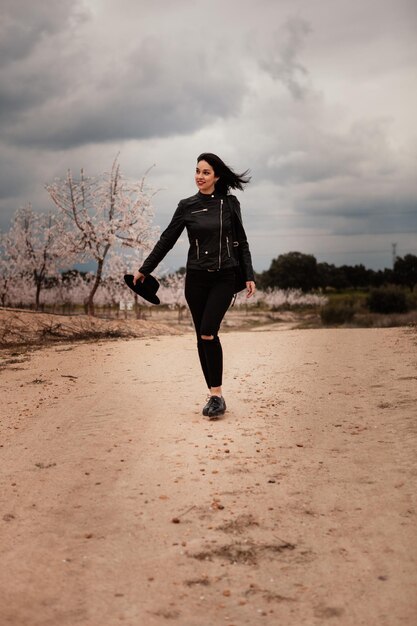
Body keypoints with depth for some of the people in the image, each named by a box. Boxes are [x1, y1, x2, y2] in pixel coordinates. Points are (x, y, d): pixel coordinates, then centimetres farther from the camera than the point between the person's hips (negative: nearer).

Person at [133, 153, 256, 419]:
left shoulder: (230, 203, 3)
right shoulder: (187, 206, 4)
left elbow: (241, 242, 7)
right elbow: (167, 240, 10)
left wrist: (249, 275, 2)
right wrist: (144, 269, 13)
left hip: (224, 277, -2)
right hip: (196, 278, 2)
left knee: (208, 333, -18)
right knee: (202, 337, 3)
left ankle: (216, 394, -10)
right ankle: (216, 396, 13)